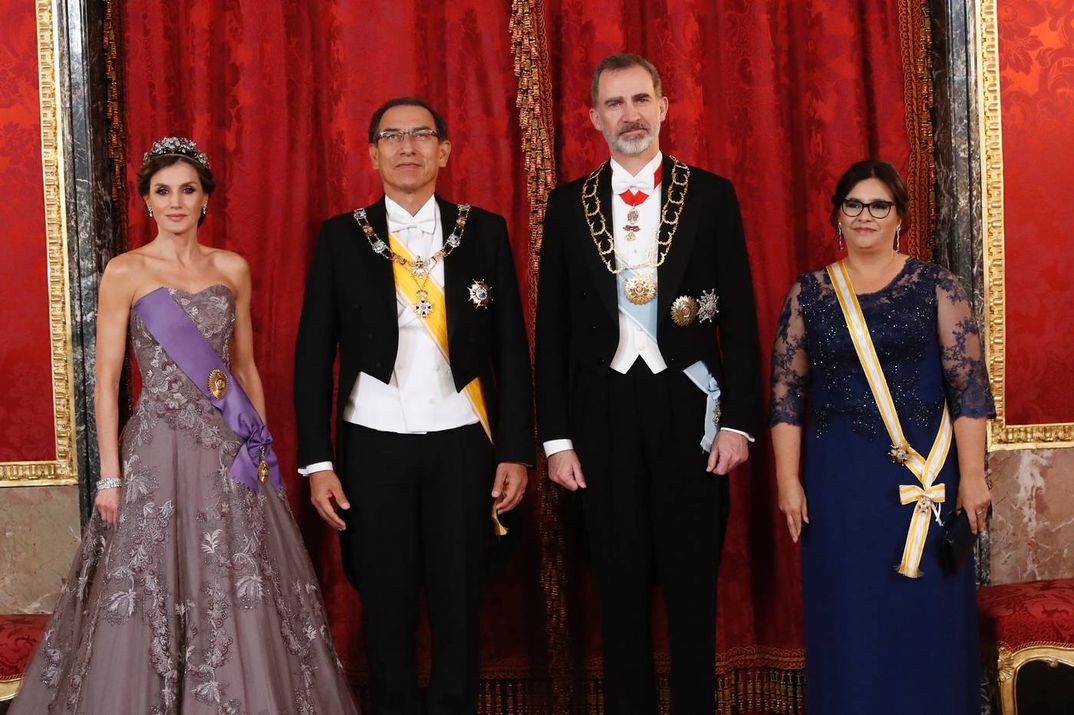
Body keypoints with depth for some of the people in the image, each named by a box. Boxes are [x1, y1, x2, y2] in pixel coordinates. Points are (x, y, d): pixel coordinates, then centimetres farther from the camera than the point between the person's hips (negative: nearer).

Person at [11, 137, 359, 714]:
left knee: (242, 598, 6)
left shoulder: (233, 270, 9)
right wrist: (109, 475, -8)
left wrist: (264, 445, 11)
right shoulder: (125, 273, -2)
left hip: (232, 450, 4)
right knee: (153, 597, 1)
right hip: (160, 450, -3)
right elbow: (106, 380, -4)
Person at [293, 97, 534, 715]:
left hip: (462, 443, 0)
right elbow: (314, 353, 3)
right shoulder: (342, 236, 4)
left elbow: (511, 347, 5)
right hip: (374, 446, 0)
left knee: (459, 603, 4)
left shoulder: (485, 230, 5)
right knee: (386, 606, 5)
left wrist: (516, 451, 0)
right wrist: (318, 461, -3)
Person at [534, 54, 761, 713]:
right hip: (602, 413, 1)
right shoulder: (569, 206, 6)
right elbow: (552, 329, 6)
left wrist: (738, 421, -5)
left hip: (689, 409, -1)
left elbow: (739, 318, 1)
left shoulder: (711, 195, 3)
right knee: (620, 585, 8)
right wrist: (556, 437, 1)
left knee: (694, 583, 6)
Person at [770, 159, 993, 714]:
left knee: (926, 611, 5)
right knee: (848, 615, 6)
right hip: (838, 477, 1)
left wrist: (971, 476, -8)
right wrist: (788, 480, -1)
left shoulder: (935, 287, 1)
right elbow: (787, 394, 5)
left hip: (926, 472, -1)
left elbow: (969, 385, -2)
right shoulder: (808, 294, 6)